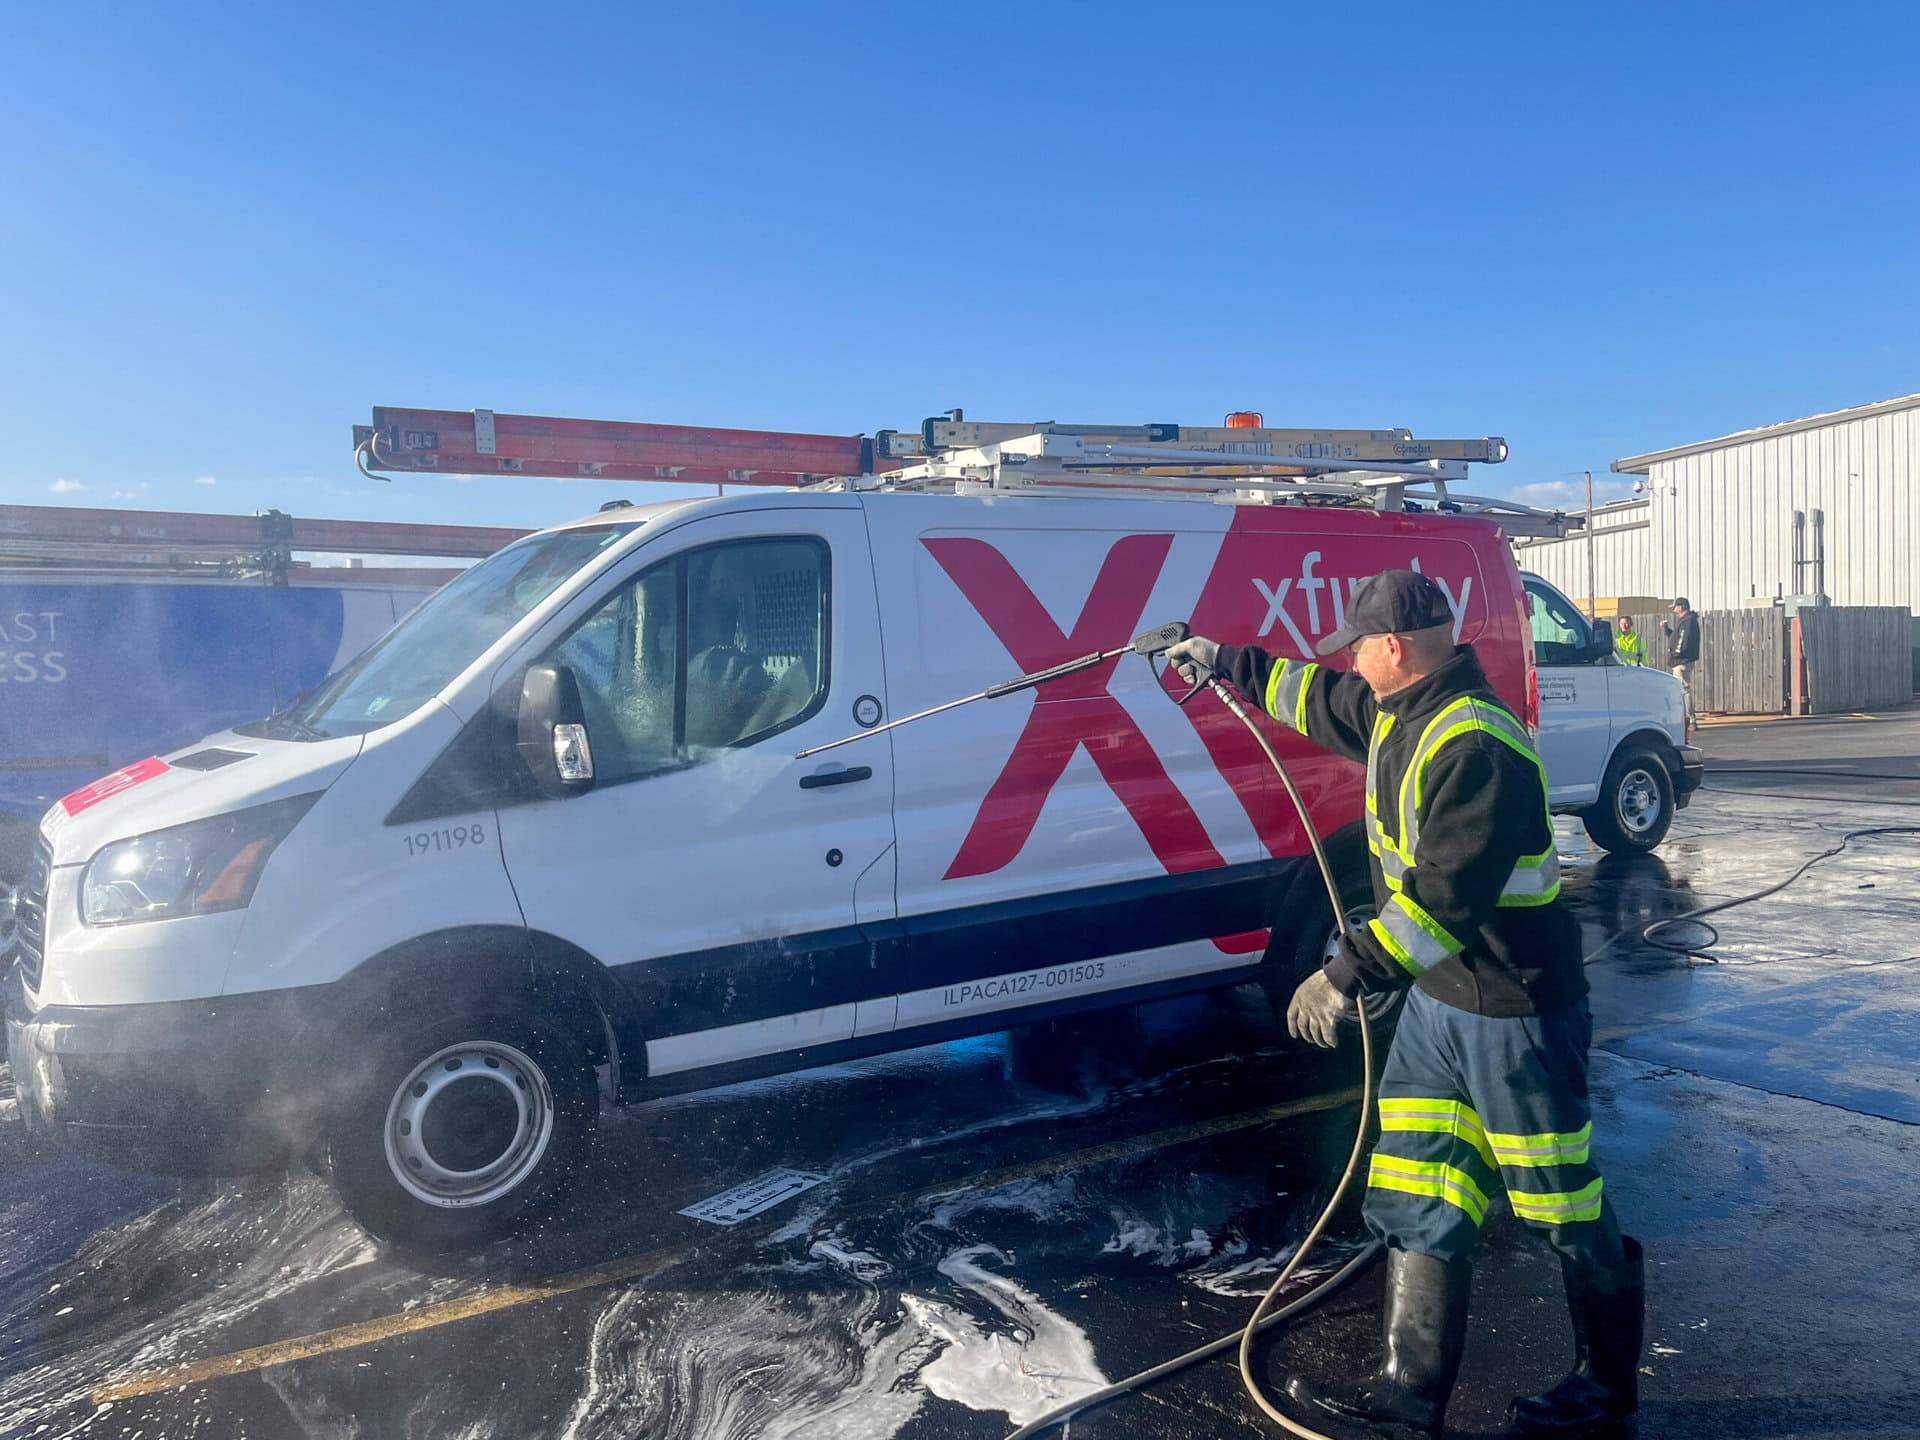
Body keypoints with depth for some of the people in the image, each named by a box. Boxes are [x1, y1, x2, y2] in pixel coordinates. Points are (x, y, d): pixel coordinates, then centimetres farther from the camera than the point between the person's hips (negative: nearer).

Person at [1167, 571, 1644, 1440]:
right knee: (1416, 1203, 13)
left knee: (1564, 1208, 9)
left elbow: (1446, 894, -31)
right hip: (1436, 997, 10)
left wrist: (1352, 972, -30)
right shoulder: (1398, 716, 5)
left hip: (1512, 1013, -10)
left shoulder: (1478, 746, -26)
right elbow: (1319, 699, 25)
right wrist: (1222, 663, 31)